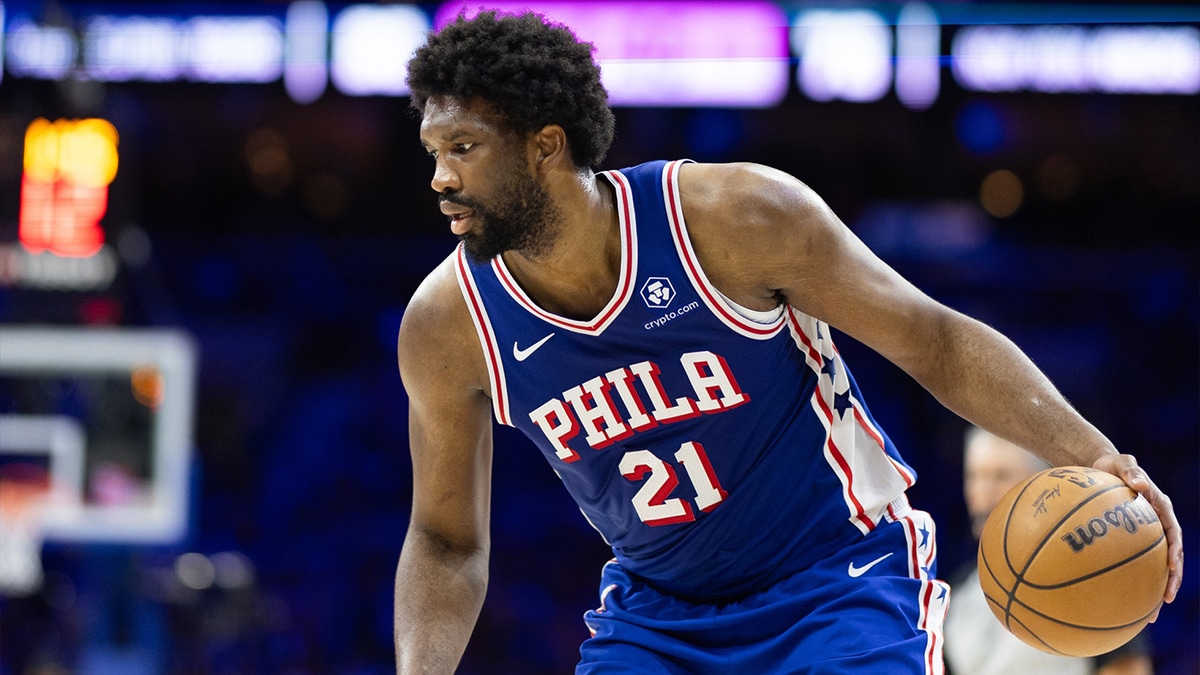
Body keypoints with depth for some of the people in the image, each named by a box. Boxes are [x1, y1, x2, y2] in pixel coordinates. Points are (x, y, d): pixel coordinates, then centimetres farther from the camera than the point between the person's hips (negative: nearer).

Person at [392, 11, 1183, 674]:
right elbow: (447, 540, 2)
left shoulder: (731, 215, -22)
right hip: (656, 610, 4)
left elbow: (936, 341, -13)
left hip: (843, 578, -4)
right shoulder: (451, 324, -12)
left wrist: (1091, 457, -26)